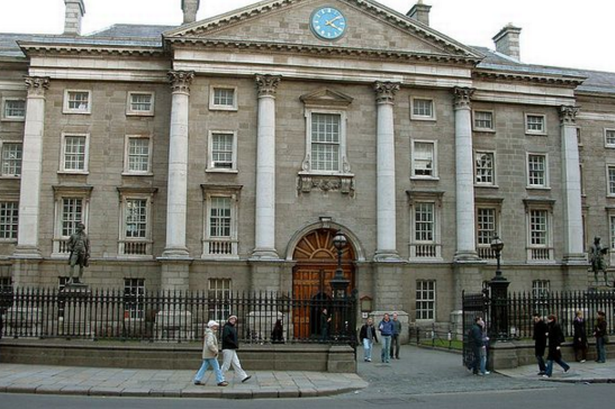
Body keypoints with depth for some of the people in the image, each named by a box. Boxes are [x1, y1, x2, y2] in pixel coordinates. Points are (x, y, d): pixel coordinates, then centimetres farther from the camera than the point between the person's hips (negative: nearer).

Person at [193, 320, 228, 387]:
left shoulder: (211, 334, 16)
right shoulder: (210, 334, -17)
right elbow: (210, 344, -28)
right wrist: (215, 351, -22)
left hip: (206, 355, 10)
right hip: (211, 355, -10)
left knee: (204, 367, 11)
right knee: (216, 368, -4)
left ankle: (197, 380, 12)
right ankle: (220, 381, 0)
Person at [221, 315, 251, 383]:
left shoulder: (233, 328, 17)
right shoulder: (226, 327, -12)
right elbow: (226, 338, -21)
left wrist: (236, 344, 5)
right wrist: (234, 344, -19)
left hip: (232, 349, 9)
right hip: (228, 349, -9)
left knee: (236, 364, 7)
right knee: (226, 365, -3)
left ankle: (243, 377, 6)